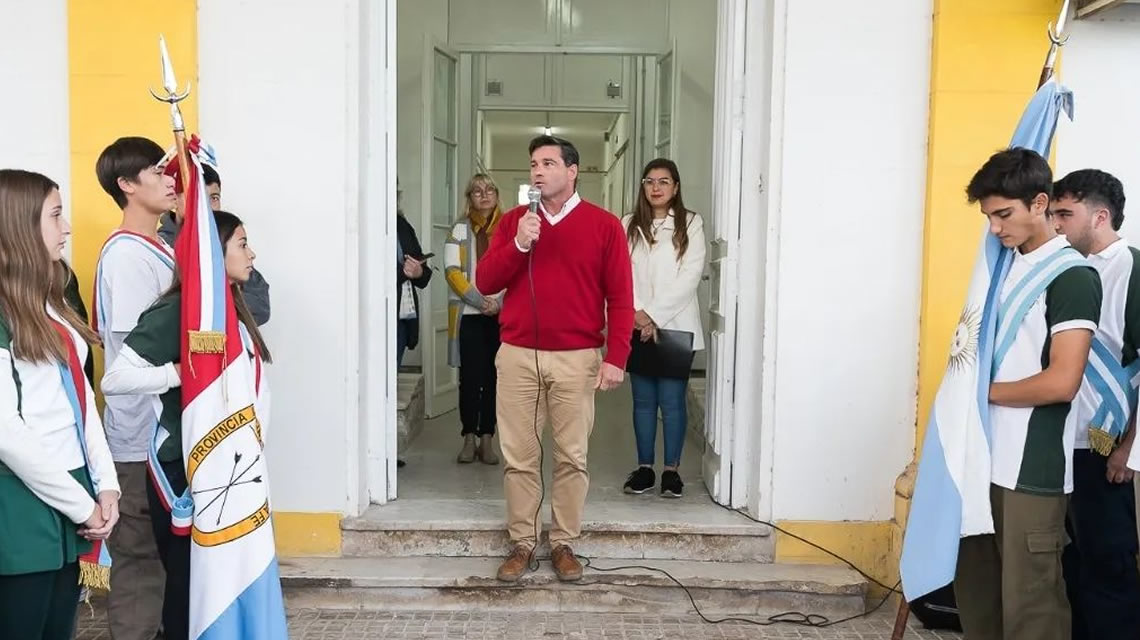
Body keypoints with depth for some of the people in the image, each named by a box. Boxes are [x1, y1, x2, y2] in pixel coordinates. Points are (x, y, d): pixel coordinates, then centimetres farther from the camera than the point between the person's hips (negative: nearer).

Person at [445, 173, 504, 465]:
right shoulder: (460, 230, 4)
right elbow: (453, 272, -3)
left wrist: (499, 301, -12)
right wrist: (481, 301, -12)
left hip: (502, 315, 1)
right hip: (468, 315, -1)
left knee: (493, 376, 4)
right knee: (470, 376, -1)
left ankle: (487, 438, 11)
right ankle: (469, 437, 10)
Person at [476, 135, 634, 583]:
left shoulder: (605, 225, 1)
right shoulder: (513, 221, 9)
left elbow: (620, 297, -1)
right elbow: (485, 282, 3)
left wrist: (616, 357, -8)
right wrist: (519, 245, -11)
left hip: (577, 359, -2)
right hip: (518, 356, 2)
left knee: (572, 457, 4)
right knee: (518, 457, 4)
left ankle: (563, 544, 17)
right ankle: (521, 544, 16)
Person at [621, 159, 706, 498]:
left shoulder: (691, 224, 0)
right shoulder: (629, 225, 8)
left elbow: (690, 276, -7)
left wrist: (655, 315, -13)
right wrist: (637, 313, -14)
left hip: (675, 326, -2)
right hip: (638, 326, 2)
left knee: (672, 400, 0)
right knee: (643, 399, 8)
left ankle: (672, 469, 12)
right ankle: (644, 467, 17)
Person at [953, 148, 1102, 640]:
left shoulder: (1073, 276, -11)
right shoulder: (1006, 264, 13)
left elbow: (1061, 381, -19)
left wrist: (984, 390, -8)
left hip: (1032, 468, -8)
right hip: (984, 456, 8)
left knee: (1029, 599, 0)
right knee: (974, 584, 15)